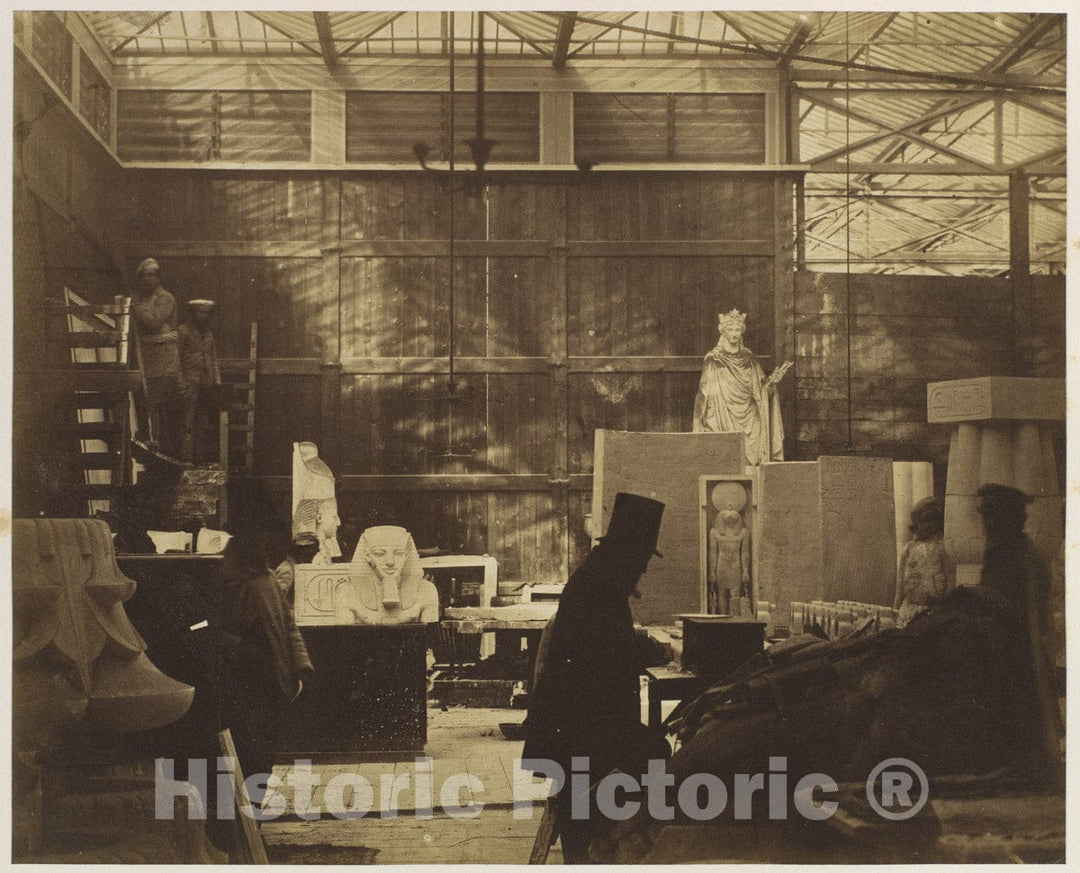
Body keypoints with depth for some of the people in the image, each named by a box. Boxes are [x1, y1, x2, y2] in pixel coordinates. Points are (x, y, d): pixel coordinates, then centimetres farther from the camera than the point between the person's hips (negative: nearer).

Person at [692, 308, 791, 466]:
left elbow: (760, 389, 13)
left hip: (748, 420, 3)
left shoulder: (749, 359, 10)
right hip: (723, 421, -3)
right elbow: (704, 395, 1)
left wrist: (773, 379, -5)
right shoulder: (713, 360, 0)